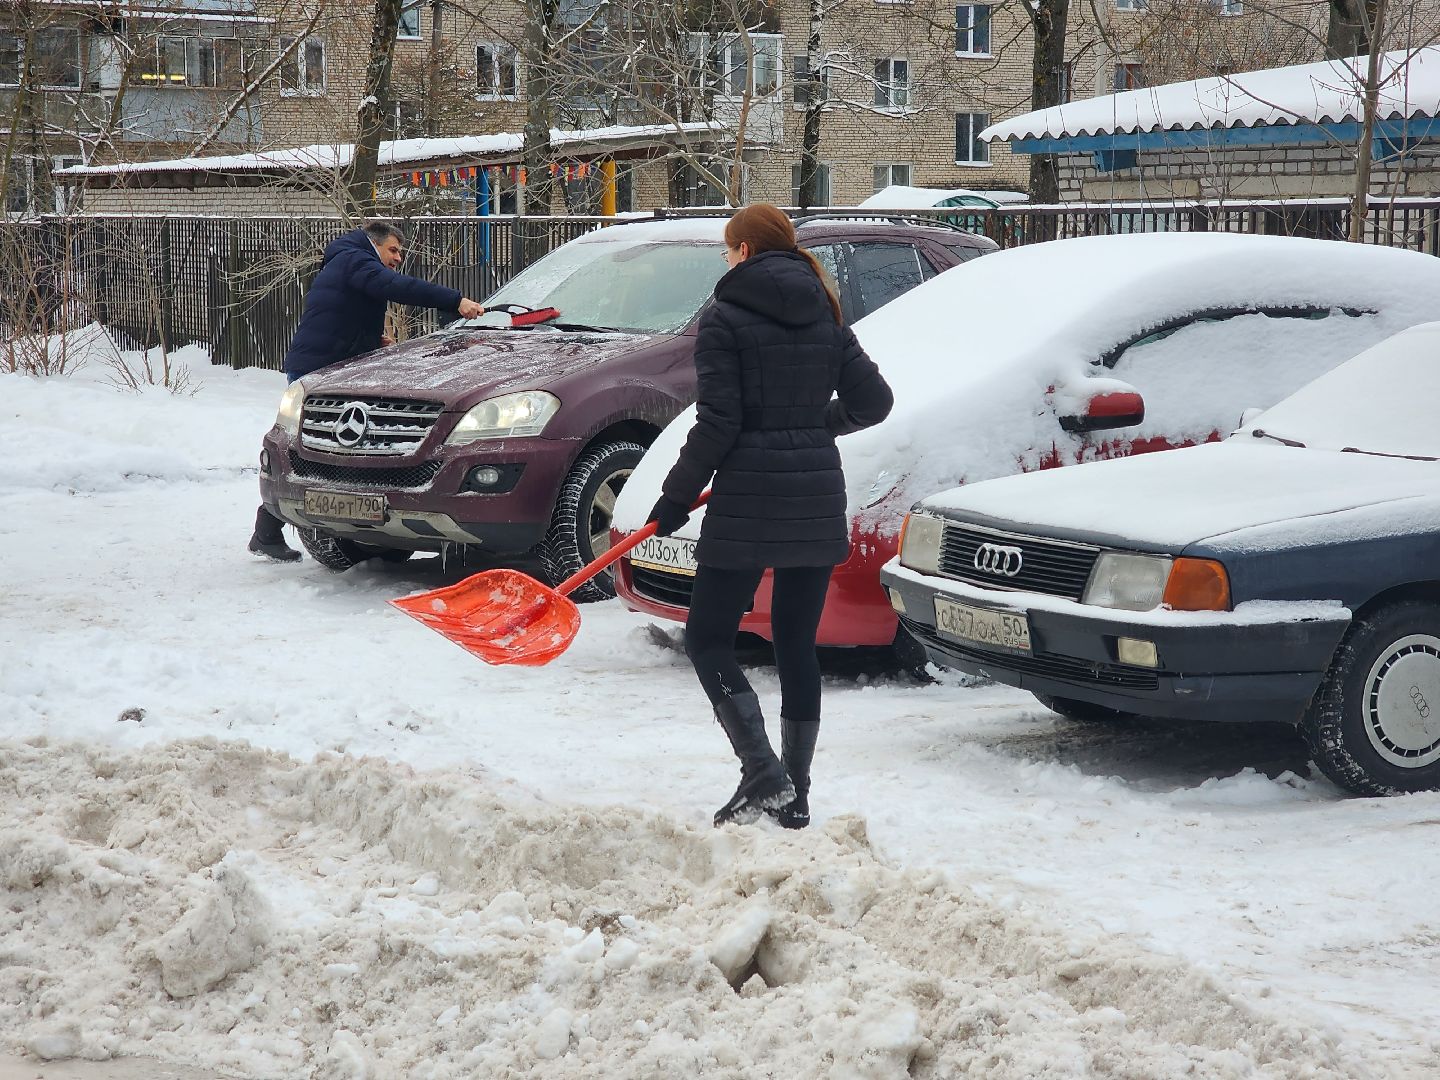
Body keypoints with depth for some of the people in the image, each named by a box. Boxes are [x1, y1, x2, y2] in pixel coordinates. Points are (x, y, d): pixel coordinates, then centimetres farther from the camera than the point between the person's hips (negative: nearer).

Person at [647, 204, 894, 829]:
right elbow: (874, 400, 10)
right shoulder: (824, 318, 11)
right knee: (798, 644, 11)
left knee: (708, 638, 4)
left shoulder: (725, 318, -6)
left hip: (749, 501, -6)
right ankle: (795, 797, 14)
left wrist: (676, 498, -3)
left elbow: (718, 421, -12)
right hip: (818, 501, 6)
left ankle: (763, 774, -9)